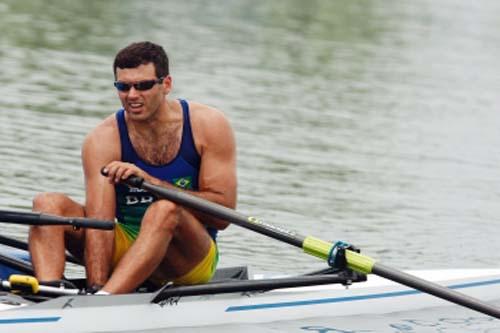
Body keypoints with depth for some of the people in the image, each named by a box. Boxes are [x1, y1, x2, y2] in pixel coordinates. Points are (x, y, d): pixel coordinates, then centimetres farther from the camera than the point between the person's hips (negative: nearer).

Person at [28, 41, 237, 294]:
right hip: (127, 249, 3)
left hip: (190, 260, -2)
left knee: (166, 209, -35)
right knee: (49, 204, -17)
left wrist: (149, 180, -24)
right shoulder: (103, 140, -7)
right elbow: (99, 221, -20)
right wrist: (95, 287, -36)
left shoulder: (207, 125, -8)